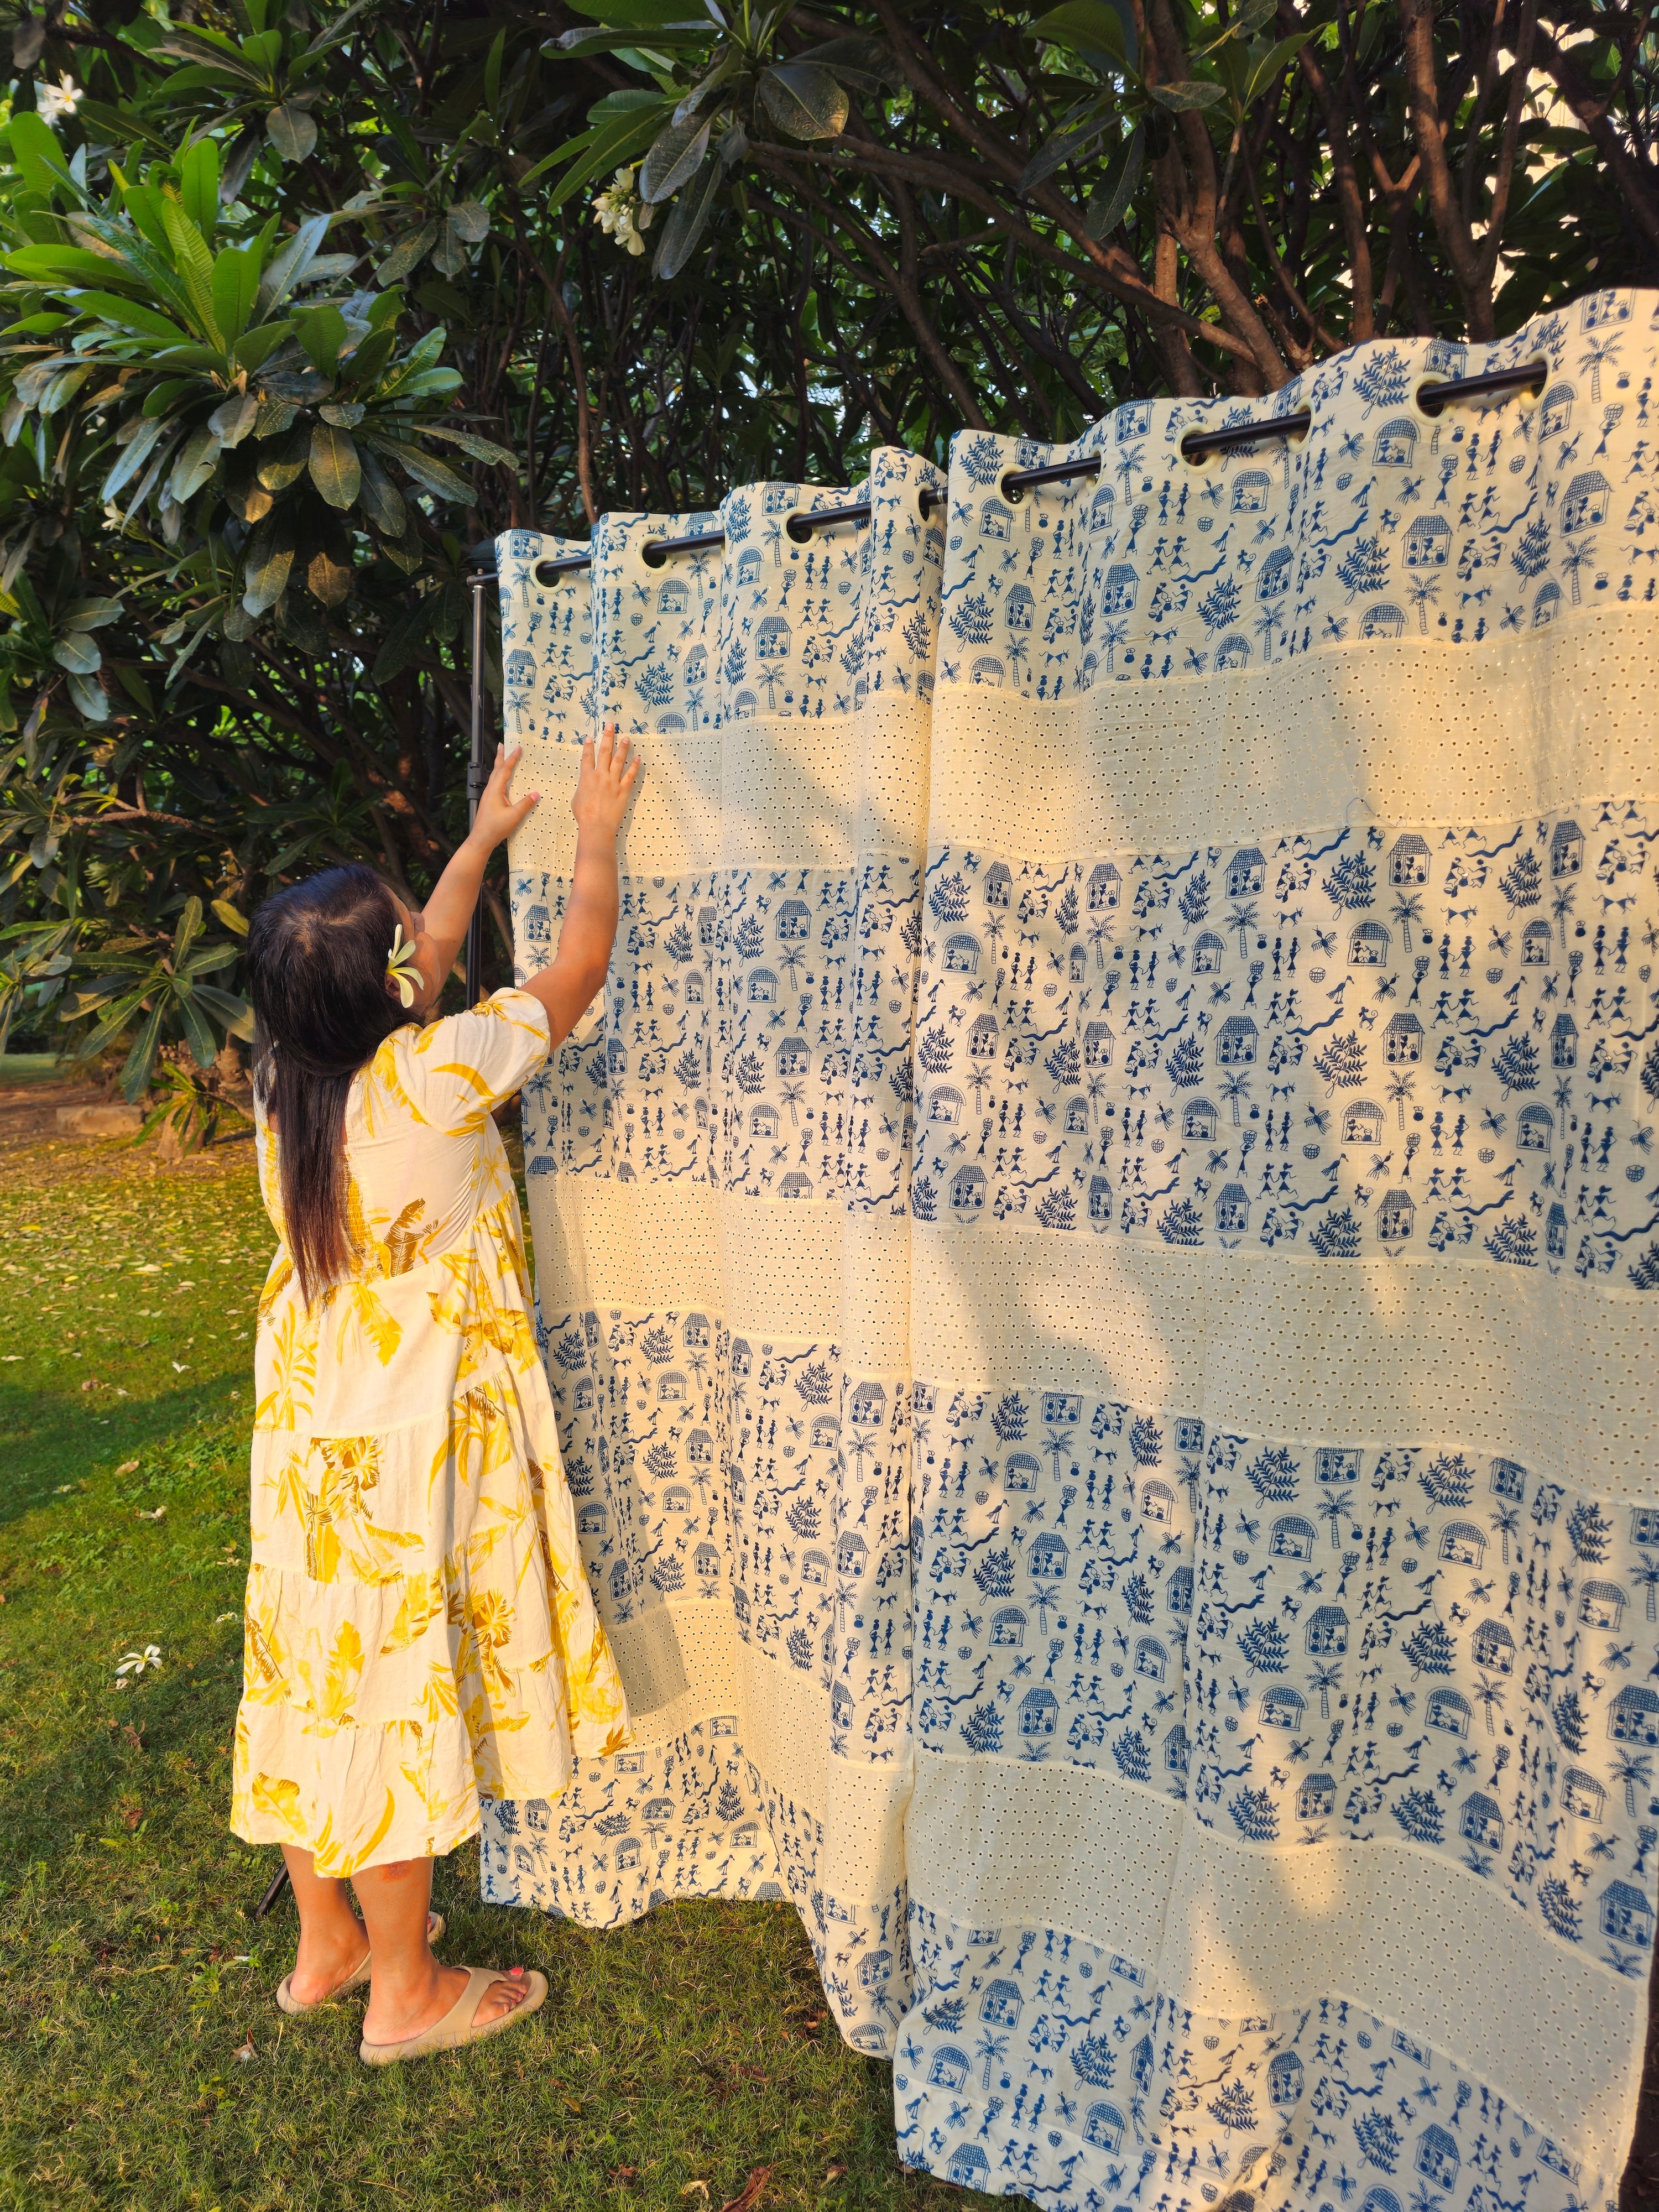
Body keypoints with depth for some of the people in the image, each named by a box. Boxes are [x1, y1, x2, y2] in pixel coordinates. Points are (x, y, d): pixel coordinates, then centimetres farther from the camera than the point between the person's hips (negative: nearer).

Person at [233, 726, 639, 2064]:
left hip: (308, 1433, 8)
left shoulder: (288, 1076, -2)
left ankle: (325, 1947, 40)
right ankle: (406, 1993, 28)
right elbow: (580, 968, -9)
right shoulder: (430, 1078, -23)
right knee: (399, 1694, 8)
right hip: (407, 1447, -8)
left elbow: (424, 965, 16)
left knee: (323, 1678, 20)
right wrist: (597, 833, 7)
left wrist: (485, 840, 27)